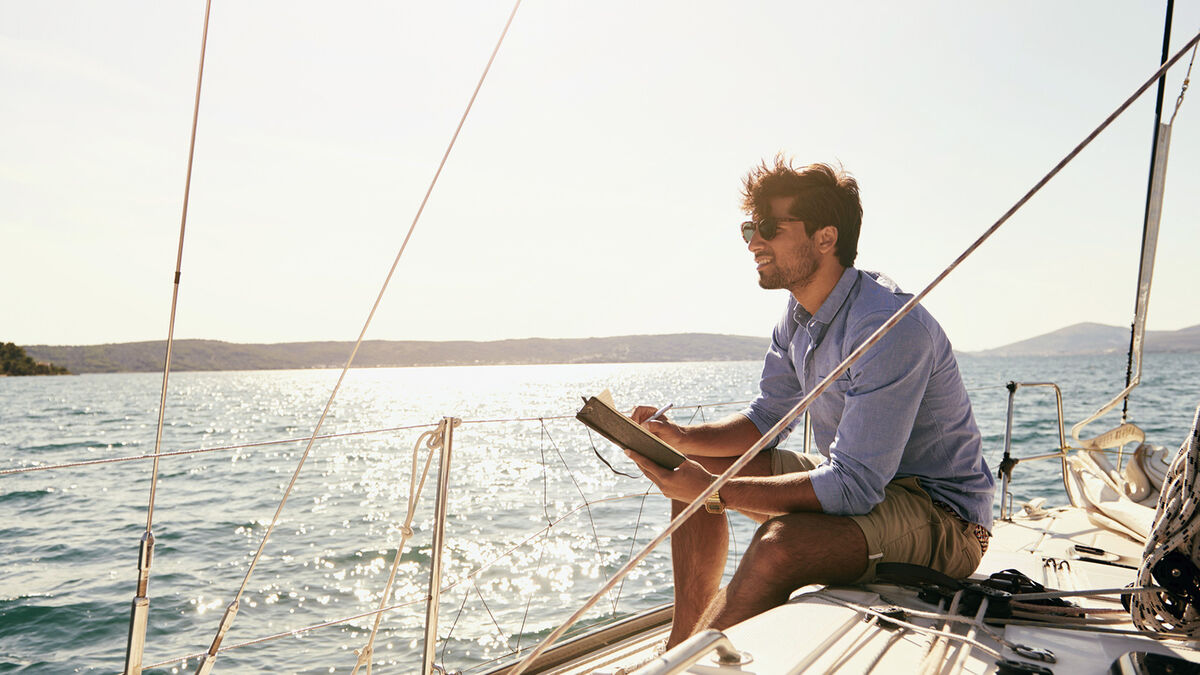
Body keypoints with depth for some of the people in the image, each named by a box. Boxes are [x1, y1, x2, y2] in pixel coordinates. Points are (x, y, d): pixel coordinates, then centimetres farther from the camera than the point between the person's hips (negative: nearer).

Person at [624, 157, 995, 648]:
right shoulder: (799, 313, 1)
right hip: (862, 483, 9)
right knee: (692, 468, 6)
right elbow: (766, 419, 8)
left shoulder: (891, 327, -28)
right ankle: (680, 647, 12)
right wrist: (680, 438, -9)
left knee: (779, 545, -36)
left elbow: (853, 487, -31)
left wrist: (716, 492, -32)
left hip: (942, 515, -9)